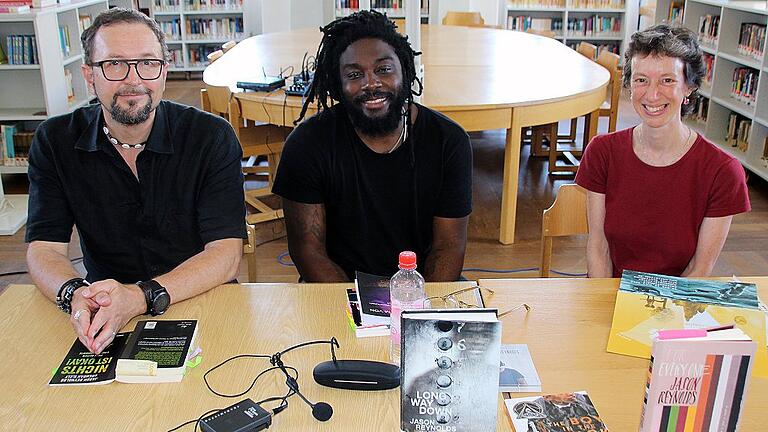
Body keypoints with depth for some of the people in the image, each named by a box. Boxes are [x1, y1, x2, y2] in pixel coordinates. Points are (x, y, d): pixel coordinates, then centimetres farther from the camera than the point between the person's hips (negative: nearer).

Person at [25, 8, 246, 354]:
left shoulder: (212, 137, -8)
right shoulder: (55, 141, 0)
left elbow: (225, 253, -15)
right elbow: (43, 248, -4)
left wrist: (141, 296, -31)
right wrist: (74, 294, -29)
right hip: (104, 314, 2)